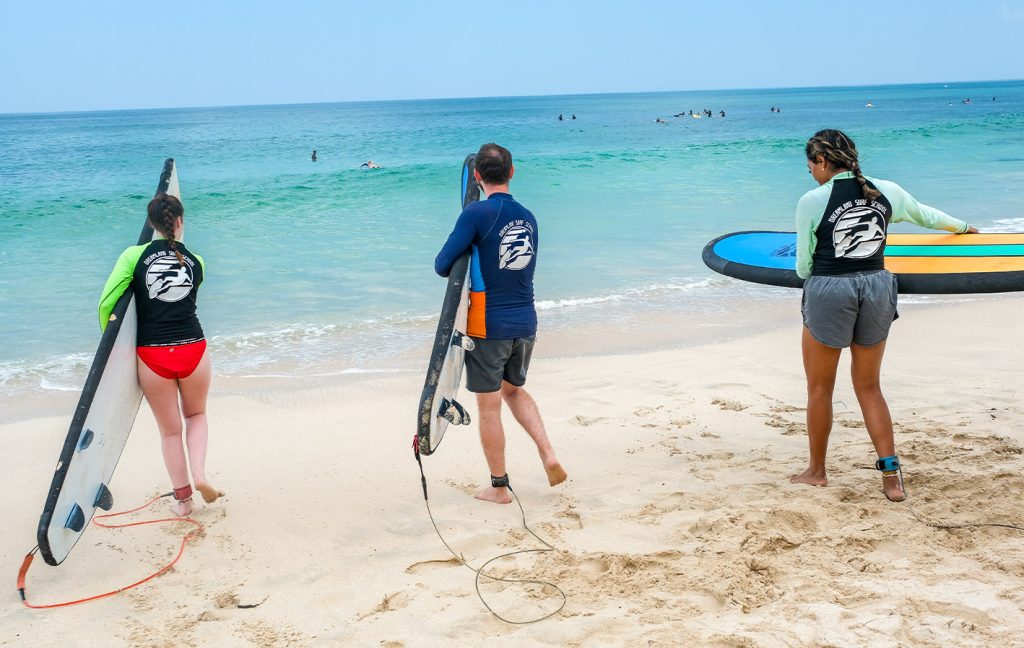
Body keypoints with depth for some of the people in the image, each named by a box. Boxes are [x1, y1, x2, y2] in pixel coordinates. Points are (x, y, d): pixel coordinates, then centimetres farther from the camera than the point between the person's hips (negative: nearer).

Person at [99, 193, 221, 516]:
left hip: (152, 356, -1)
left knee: (170, 430, 15)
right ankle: (199, 474, 4)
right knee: (196, 415, 25)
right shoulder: (196, 262, 2)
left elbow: (106, 304, -9)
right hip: (193, 350, 1)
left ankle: (182, 499, 23)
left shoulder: (134, 256, -5)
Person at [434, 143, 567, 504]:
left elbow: (442, 266, -14)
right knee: (514, 389, 26)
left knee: (489, 407, 6)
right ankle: (548, 454, 11)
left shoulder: (477, 213, -13)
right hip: (526, 323, 6)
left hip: (489, 326, -6)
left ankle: (499, 488, 15)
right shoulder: (528, 218, 6)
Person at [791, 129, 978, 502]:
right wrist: (962, 227, 44)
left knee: (819, 388, 12)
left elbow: (803, 266, -5)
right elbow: (927, 215, 23)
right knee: (869, 387, 15)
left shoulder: (812, 201, -10)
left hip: (828, 292, -5)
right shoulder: (887, 192, 4)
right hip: (877, 289, 5)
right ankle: (891, 476, 10)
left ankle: (817, 471, 24)